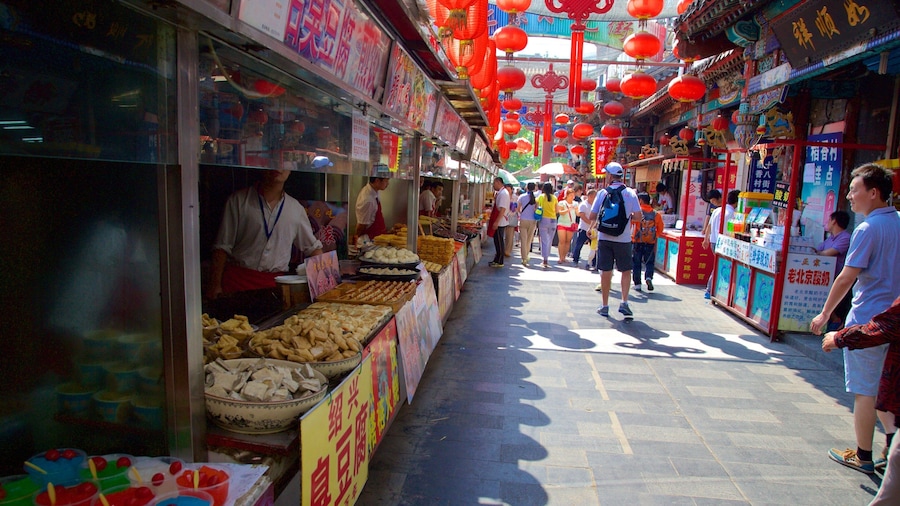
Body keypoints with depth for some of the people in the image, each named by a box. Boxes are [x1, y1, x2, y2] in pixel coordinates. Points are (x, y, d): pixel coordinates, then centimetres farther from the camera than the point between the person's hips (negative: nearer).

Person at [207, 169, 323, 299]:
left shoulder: (296, 208, 10)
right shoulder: (239, 200, 2)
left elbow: (313, 247, 18)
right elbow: (222, 246, 1)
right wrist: (215, 284, -5)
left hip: (274, 283, 2)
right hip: (237, 278, -2)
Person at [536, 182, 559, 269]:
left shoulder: (540, 196, 1)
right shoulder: (554, 198, 3)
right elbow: (557, 210, 7)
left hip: (543, 219, -1)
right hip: (553, 220, 1)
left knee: (544, 240, -1)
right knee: (550, 241, 12)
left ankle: (545, 261, -10)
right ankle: (546, 259, 20)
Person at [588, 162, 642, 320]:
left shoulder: (603, 193, -3)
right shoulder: (630, 193, -3)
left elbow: (592, 216, -2)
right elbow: (638, 217, -6)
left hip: (604, 238, 0)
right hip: (623, 239, 0)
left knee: (605, 272, 8)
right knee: (626, 271, 14)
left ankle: (605, 306, 14)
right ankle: (624, 302, 3)